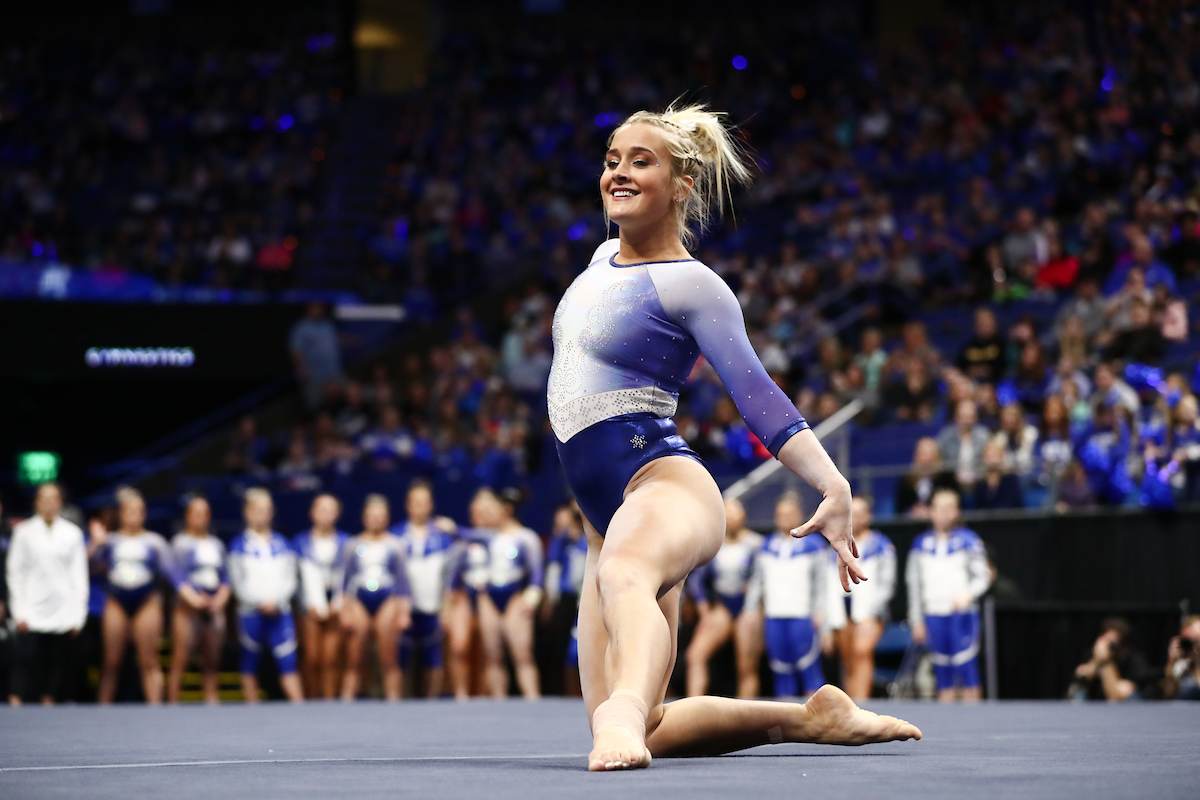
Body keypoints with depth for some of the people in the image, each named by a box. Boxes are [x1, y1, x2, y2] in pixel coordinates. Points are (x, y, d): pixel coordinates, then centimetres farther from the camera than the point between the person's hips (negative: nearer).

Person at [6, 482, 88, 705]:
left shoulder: (72, 533, 7)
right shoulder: (24, 532, 3)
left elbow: (80, 575, 8)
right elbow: (14, 572, 4)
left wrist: (78, 613, 3)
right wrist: (19, 611, -2)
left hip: (63, 612, 2)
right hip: (32, 613, -2)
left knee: (57, 661, 0)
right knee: (25, 659, -10)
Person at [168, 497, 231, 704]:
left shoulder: (216, 544, 17)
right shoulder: (180, 543, 2)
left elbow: (225, 577, 16)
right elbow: (176, 575, -7)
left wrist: (221, 597, -1)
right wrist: (192, 597, -17)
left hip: (214, 607, 5)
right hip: (188, 609, -5)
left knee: (211, 662, 5)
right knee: (180, 660, -10)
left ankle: (212, 701, 6)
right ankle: (173, 703, -10)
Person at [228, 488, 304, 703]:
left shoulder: (281, 544, 10)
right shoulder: (239, 544, 3)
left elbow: (290, 579, 8)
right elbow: (238, 582, -1)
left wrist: (276, 601, -9)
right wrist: (261, 603, -11)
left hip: (280, 611, 1)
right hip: (251, 613, -1)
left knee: (288, 661, -7)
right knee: (250, 663, 4)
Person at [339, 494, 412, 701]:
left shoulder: (394, 546, 11)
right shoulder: (352, 546, 12)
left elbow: (402, 580, 10)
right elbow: (345, 579, 10)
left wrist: (403, 611, 4)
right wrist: (345, 609, 3)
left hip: (387, 601, 0)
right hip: (359, 602, 0)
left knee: (389, 660, -6)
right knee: (353, 662, -4)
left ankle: (393, 699, -4)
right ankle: (346, 702, -4)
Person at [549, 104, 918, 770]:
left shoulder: (692, 286, -6)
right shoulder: (604, 258, 17)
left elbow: (758, 396, -15)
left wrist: (833, 485, -27)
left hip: (664, 480, -8)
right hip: (607, 518, 8)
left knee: (623, 573, -47)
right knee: (633, 735, 0)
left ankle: (627, 707, -76)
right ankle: (810, 719, 15)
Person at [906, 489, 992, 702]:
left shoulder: (968, 540, 2)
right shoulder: (921, 544, 11)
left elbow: (981, 577, 0)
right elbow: (914, 585, 16)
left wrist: (967, 595, -20)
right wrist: (916, 620, 12)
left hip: (962, 614, -3)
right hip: (933, 615, 3)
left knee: (965, 666, -10)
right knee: (943, 671, 4)